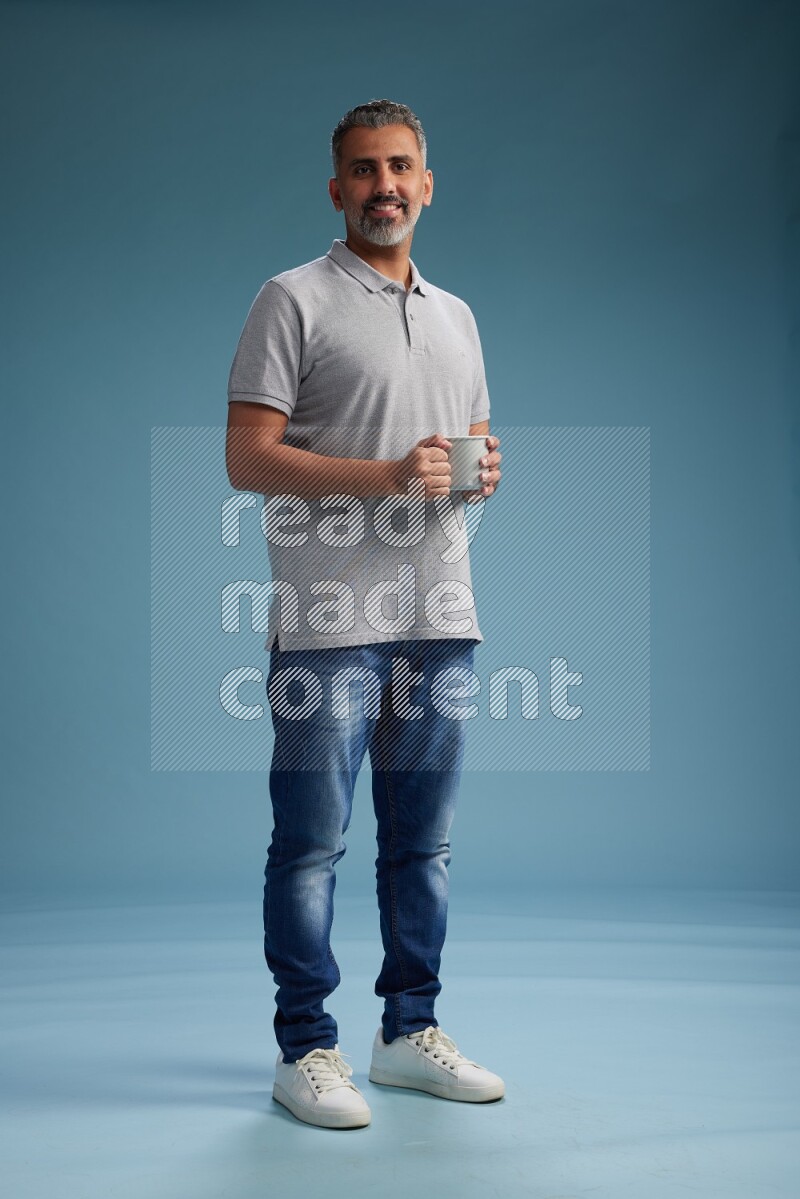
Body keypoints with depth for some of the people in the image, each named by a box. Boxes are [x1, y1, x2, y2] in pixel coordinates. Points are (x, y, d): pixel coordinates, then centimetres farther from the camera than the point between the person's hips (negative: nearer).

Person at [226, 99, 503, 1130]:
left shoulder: (456, 316, 19)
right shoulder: (294, 301, -1)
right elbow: (247, 459, -9)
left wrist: (483, 470, 1)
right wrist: (389, 475, -18)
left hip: (440, 619, 6)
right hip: (330, 622, -6)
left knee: (423, 841, 11)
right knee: (312, 842, -1)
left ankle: (410, 1030, 23)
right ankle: (305, 1048, 11)